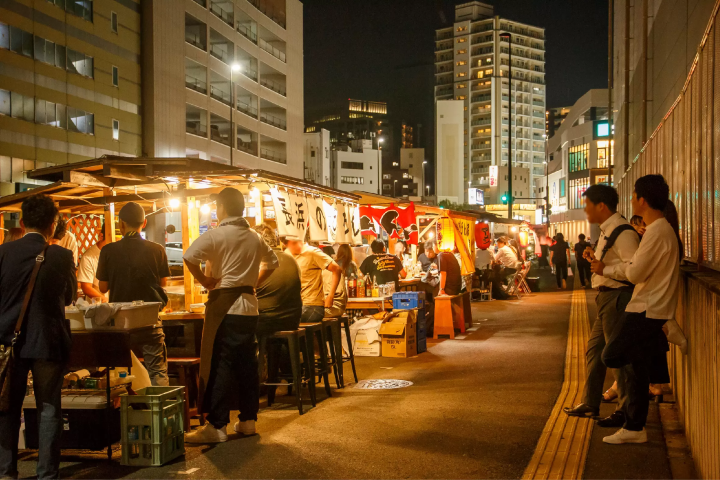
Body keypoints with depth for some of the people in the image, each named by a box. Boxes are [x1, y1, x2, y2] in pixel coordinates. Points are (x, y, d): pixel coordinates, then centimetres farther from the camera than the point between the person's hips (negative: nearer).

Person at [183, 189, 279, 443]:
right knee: (247, 364, 12)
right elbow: (273, 262, 26)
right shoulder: (255, 237, 12)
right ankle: (248, 420, 18)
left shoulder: (217, 234, -8)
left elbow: (189, 257, -21)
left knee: (219, 366, -4)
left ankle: (217, 426, -3)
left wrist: (204, 281, -8)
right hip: (249, 305, 7)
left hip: (224, 305, -7)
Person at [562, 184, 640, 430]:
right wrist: (595, 257, 8)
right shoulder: (608, 231, 15)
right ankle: (590, 403, 27)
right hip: (606, 298, 11)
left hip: (617, 297, -11)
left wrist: (603, 268, -23)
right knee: (594, 350, 16)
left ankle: (626, 410, 8)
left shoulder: (622, 232, -17)